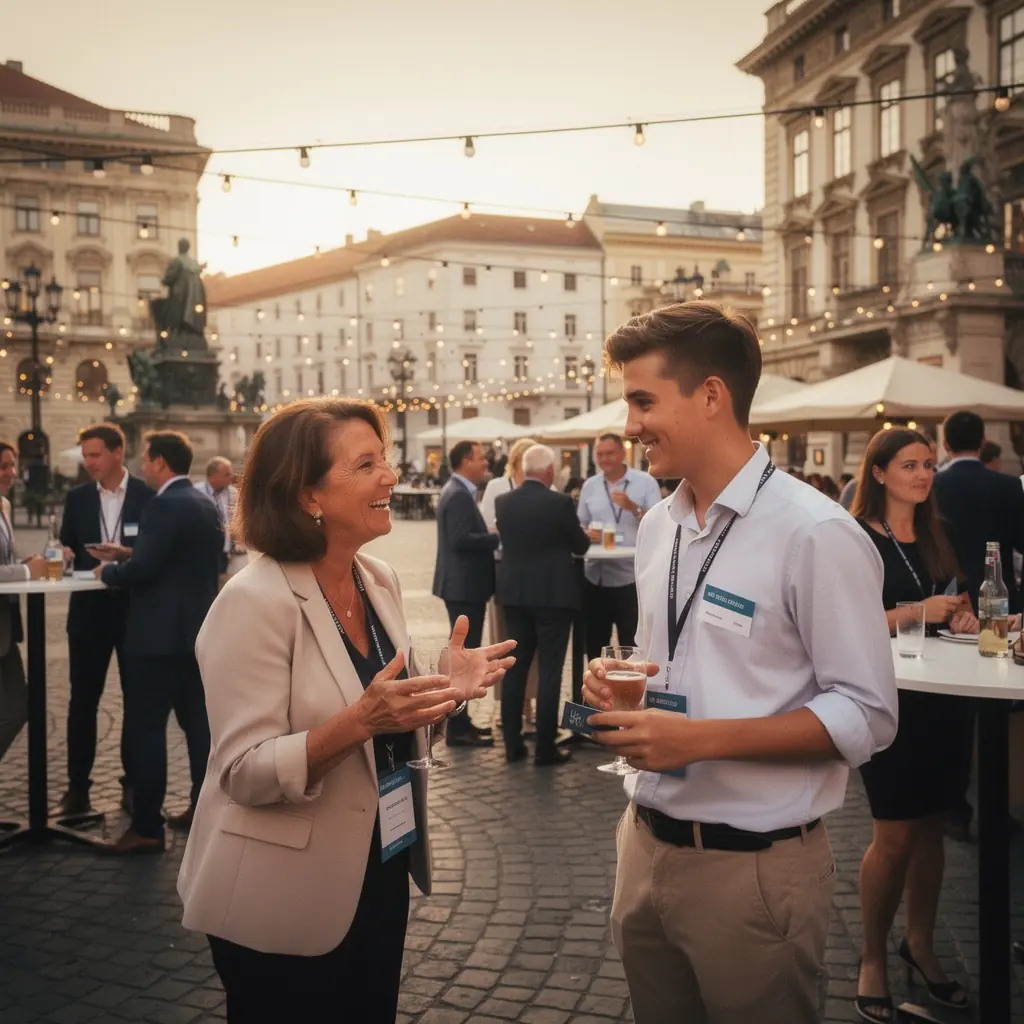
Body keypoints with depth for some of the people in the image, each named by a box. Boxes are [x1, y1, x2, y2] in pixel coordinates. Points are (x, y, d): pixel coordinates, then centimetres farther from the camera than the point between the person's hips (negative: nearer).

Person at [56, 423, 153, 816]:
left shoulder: (148, 496, -5)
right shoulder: (77, 498, 6)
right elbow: (67, 549, 8)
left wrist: (127, 555, -22)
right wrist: (63, 556, -14)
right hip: (89, 609, 3)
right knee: (82, 699, 5)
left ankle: (134, 782, 19)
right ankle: (77, 787, 13)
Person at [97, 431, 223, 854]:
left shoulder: (164, 506, -16)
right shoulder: (205, 504, 12)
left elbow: (143, 568, -23)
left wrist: (107, 571, -3)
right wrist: (130, 556, 19)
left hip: (160, 633, -9)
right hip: (197, 629, 9)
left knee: (145, 727, -4)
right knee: (197, 720, 15)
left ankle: (147, 826, -1)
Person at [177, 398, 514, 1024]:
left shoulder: (381, 580, 1)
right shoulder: (255, 601, -21)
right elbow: (246, 773, -23)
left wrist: (443, 691, -8)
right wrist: (360, 720, -36)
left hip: (380, 873, 7)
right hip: (285, 902, -7)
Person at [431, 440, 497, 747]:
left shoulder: (459, 492, 16)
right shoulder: (459, 495, -17)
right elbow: (460, 539, -26)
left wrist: (492, 540, 7)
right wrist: (498, 538, -19)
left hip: (465, 585, 11)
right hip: (464, 586, -11)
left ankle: (460, 720, 25)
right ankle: (458, 728, -2)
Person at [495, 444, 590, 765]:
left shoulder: (503, 502, 0)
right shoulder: (559, 502, -13)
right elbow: (580, 546, -1)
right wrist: (585, 536, 22)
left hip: (515, 593, 5)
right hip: (553, 594, -5)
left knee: (515, 668, 12)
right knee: (549, 670, 1)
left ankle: (512, 744, 16)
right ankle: (545, 748, 4)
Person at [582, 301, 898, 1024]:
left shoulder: (816, 535, -16)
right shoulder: (657, 527, 7)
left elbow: (868, 716, -16)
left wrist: (703, 739, -23)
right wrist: (617, 681, -3)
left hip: (754, 866, -6)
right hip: (647, 845, 7)